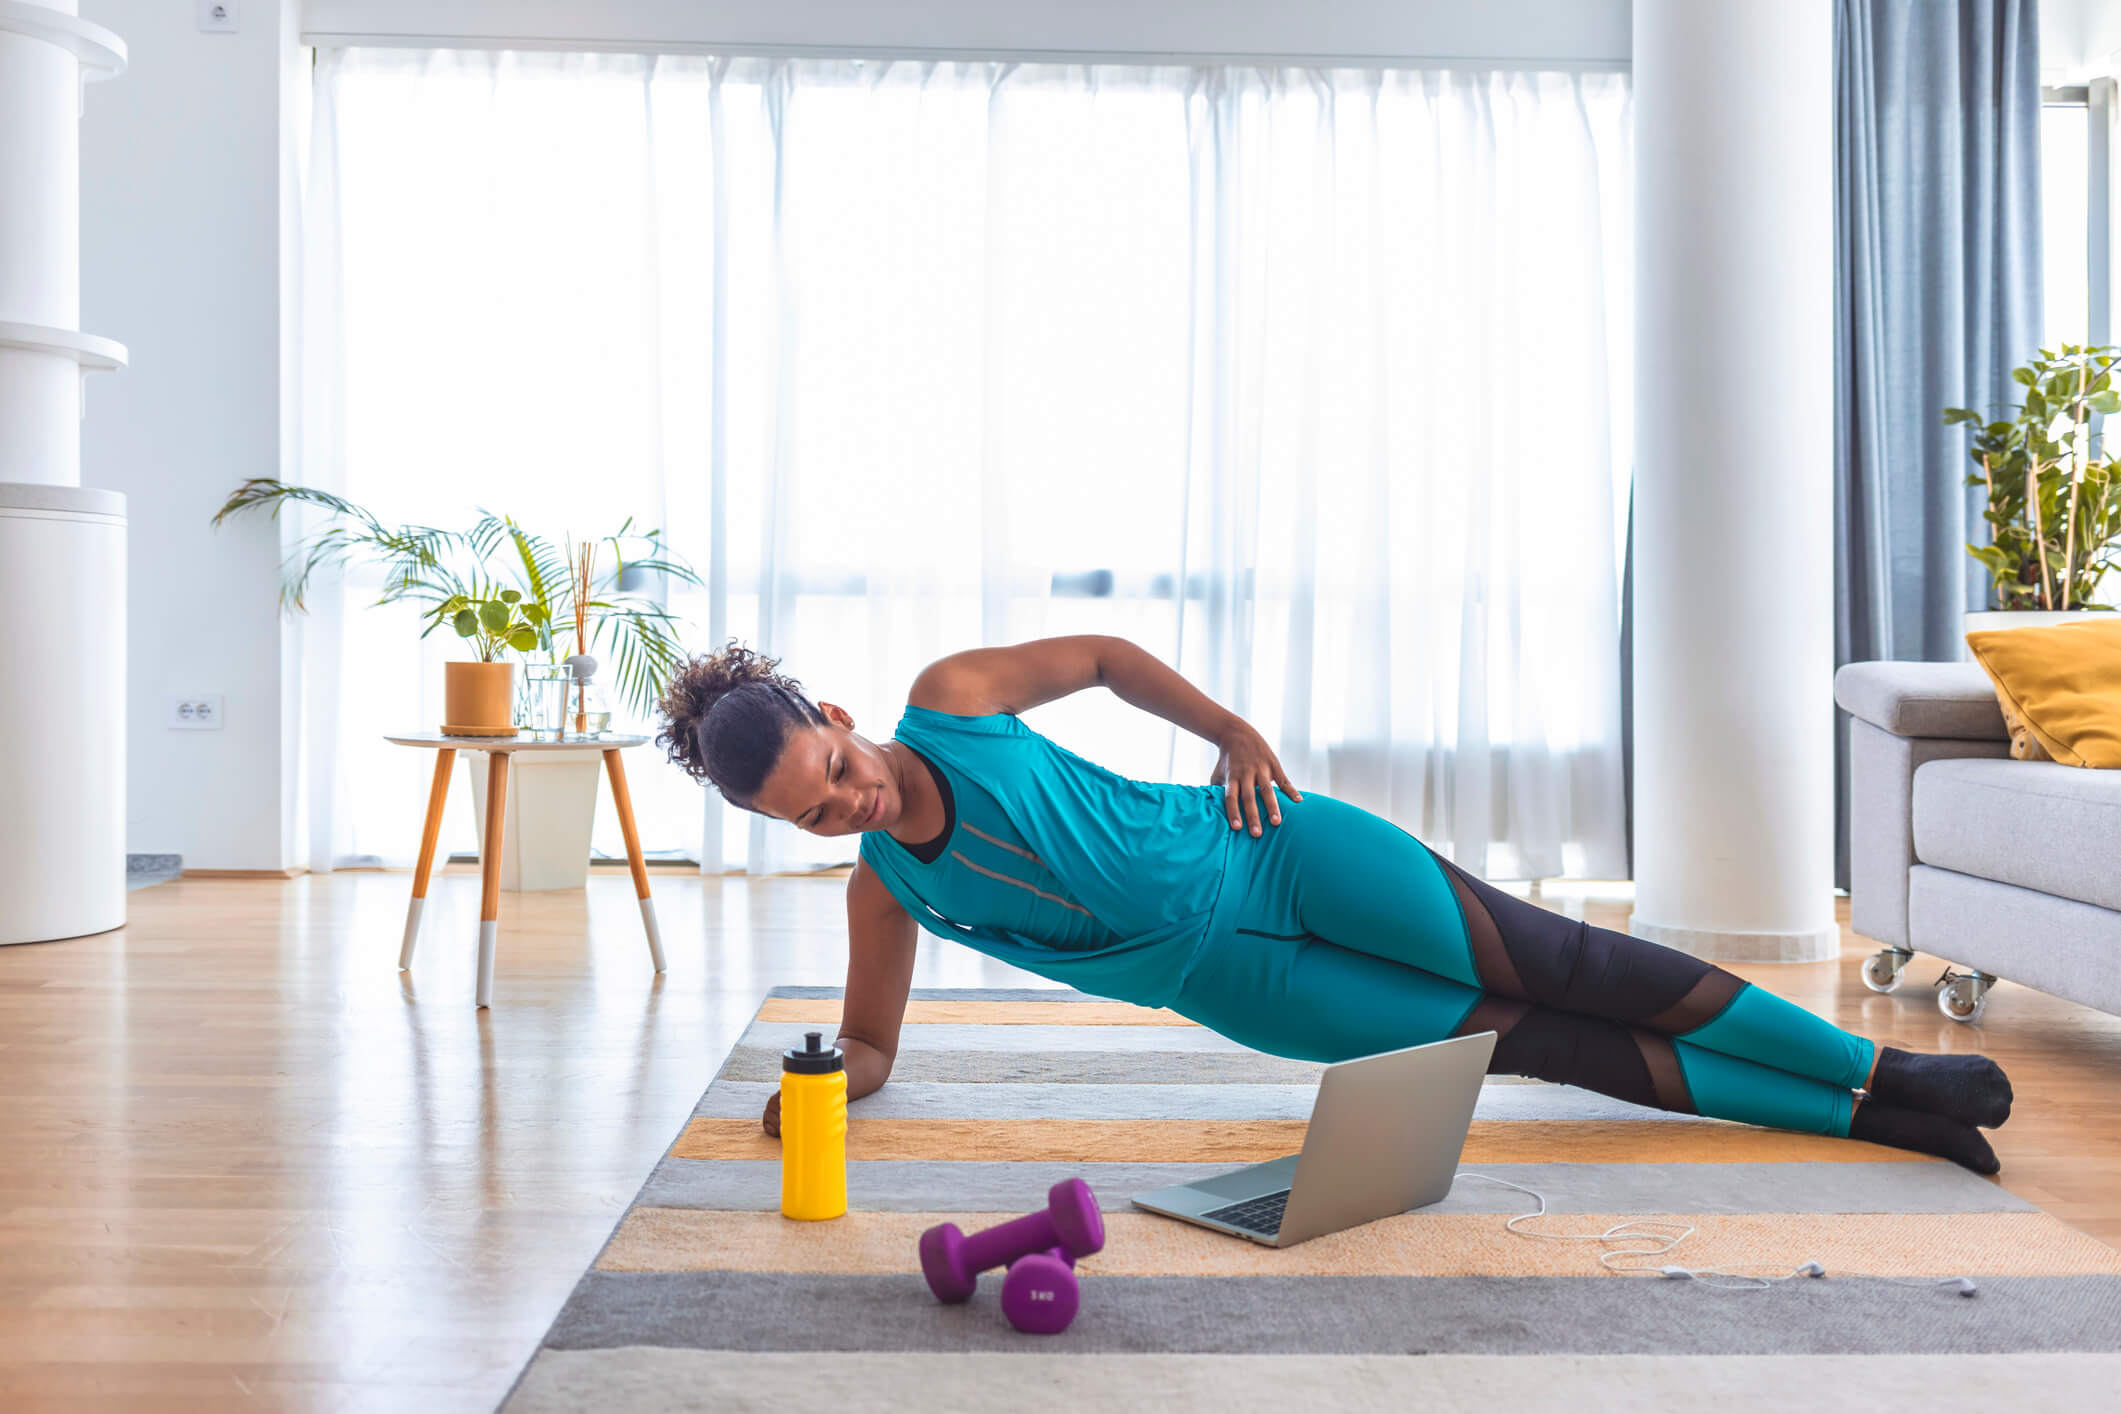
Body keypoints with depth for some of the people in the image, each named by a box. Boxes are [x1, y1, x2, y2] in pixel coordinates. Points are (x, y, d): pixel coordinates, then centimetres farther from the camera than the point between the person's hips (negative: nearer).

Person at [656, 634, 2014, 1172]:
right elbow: (871, 1040, 7)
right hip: (1232, 980, 1)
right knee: (1544, 1047, 1)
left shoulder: (948, 697, -12)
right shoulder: (883, 889, -6)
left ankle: (1880, 1066, 13)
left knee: (1565, 967, -3)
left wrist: (1234, 729, -3)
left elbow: (1105, 651, 3)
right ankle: (1863, 1114, 12)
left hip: (1265, 850, -1)